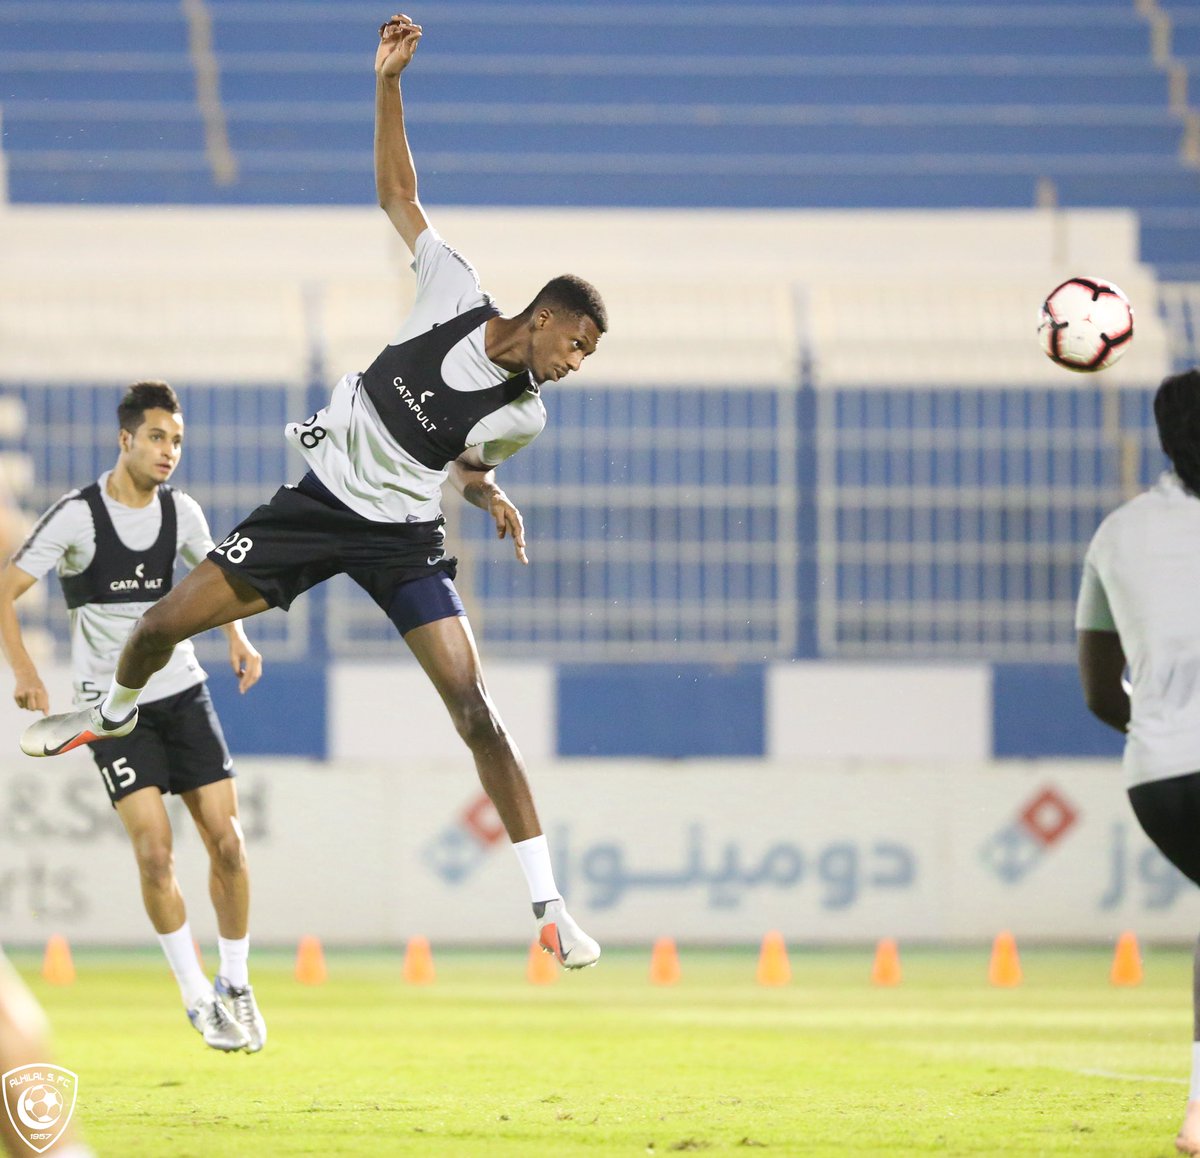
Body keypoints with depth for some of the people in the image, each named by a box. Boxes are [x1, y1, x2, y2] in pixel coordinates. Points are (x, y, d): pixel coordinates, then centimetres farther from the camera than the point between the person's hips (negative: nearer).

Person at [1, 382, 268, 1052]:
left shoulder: (181, 511, 2)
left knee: (227, 841, -4)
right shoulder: (78, 517, -12)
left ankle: (236, 983, 14)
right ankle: (198, 998, -3)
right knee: (155, 850, -16)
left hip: (183, 690, 4)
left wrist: (238, 637, 4)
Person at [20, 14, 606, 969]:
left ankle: (549, 908, -14)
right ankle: (118, 711, 38)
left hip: (403, 539, -1)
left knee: (477, 714, -16)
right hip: (323, 496, 1)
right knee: (164, 622, 0)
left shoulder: (523, 416, -9)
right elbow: (397, 193, -2)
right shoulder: (457, 294, -12)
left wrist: (493, 497, -6)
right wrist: (389, 83, -8)